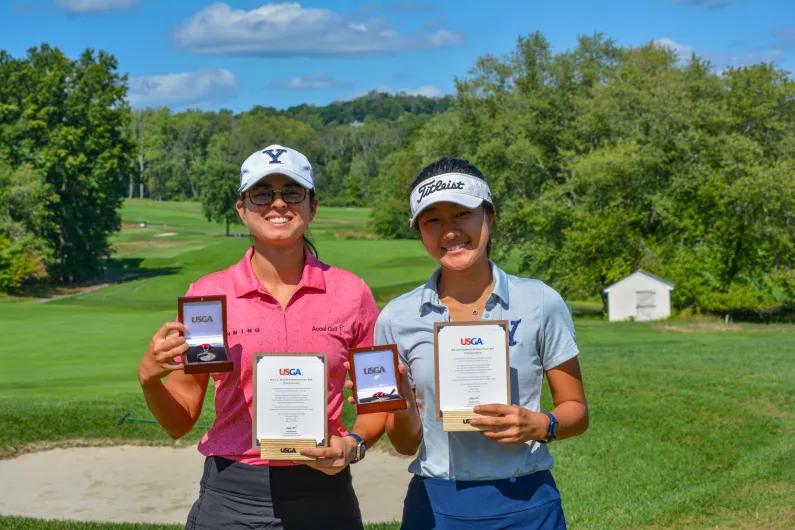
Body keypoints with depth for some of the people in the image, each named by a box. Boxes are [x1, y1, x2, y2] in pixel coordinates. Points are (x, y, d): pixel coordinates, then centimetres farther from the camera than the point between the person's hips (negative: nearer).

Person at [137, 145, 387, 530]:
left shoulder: (351, 293, -2)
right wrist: (149, 379, -16)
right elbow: (179, 422, 4)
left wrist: (353, 445, -10)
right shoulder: (207, 294, -2)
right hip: (230, 498, 0)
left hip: (322, 499, 0)